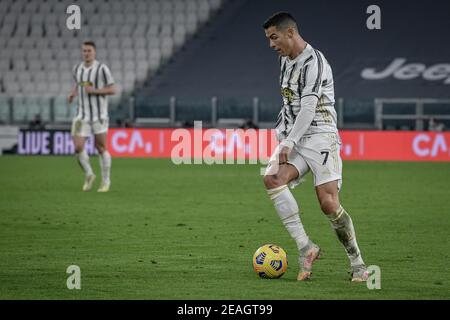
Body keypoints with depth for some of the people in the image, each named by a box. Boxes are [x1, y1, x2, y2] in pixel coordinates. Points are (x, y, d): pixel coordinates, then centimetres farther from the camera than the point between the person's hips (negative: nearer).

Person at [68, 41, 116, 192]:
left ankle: (106, 181, 21)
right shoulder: (77, 68, 5)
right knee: (78, 148, -9)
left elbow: (112, 89, -9)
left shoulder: (102, 68, -10)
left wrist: (94, 90, -21)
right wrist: (73, 93, 5)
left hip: (99, 114, -4)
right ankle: (88, 175, 16)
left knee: (101, 148, 4)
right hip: (82, 115, 4)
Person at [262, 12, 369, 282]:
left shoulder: (314, 62, -12)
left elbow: (308, 107, -19)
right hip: (294, 138, 7)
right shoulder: (286, 60, 17)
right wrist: (281, 132, 22)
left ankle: (358, 264, 0)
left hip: (320, 135, -7)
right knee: (272, 178, -21)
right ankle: (306, 248, -21)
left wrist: (289, 143, -23)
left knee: (329, 203, -16)